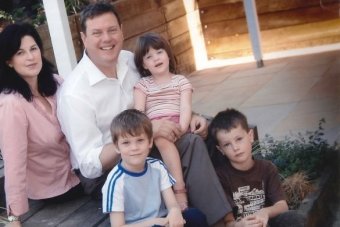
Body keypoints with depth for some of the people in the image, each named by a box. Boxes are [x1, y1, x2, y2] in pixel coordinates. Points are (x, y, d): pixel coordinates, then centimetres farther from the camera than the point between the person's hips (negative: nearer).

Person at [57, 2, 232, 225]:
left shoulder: (131, 61, -1)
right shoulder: (74, 93, -20)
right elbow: (89, 165, -22)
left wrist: (188, 116, -7)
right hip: (103, 173, -7)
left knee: (194, 139, -18)